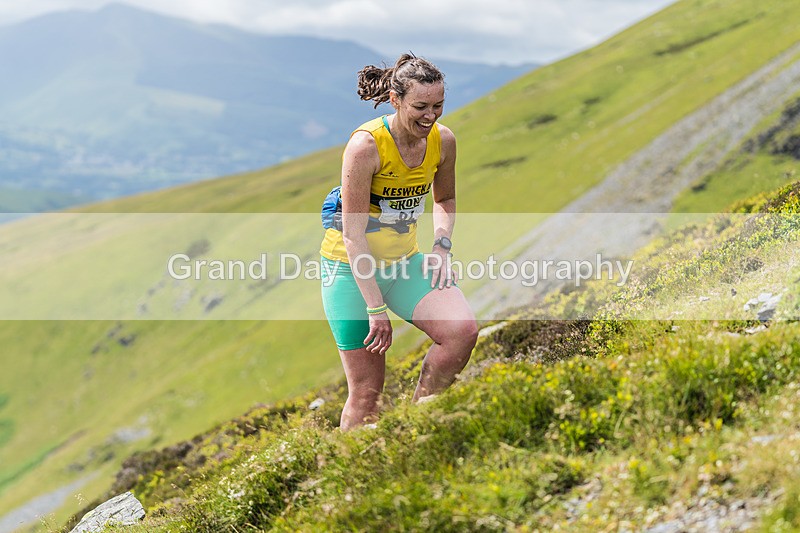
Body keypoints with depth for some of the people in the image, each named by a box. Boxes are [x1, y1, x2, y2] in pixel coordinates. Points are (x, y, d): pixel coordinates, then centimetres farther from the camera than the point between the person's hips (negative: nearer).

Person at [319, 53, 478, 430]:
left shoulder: (443, 141, -4)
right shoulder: (365, 145, -22)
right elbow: (353, 235, -21)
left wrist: (441, 247, -2)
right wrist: (376, 309, -22)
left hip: (405, 259, 5)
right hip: (352, 265, -5)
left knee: (463, 330, -20)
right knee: (366, 391, -5)